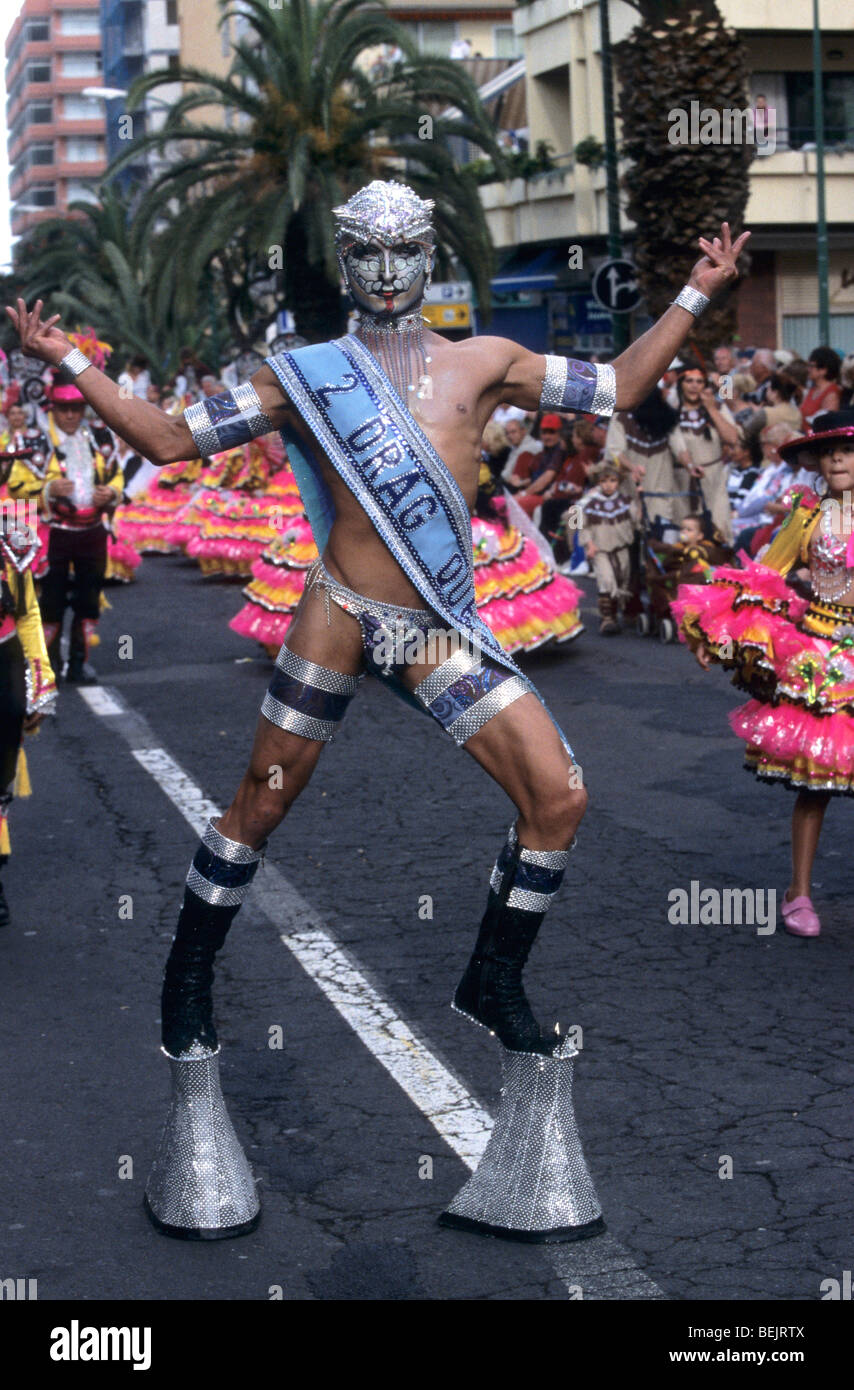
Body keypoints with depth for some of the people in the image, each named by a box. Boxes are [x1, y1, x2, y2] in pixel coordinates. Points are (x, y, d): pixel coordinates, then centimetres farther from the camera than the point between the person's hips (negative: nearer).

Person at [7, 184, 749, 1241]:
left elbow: (615, 389, 15)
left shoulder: (483, 363, 11)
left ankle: (493, 981, 14)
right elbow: (173, 440, 5)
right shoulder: (303, 374, 5)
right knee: (260, 806, 5)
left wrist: (695, 295, 10)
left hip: (441, 630, 2)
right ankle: (185, 986, 26)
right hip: (340, 614, -2)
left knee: (559, 796, -7)